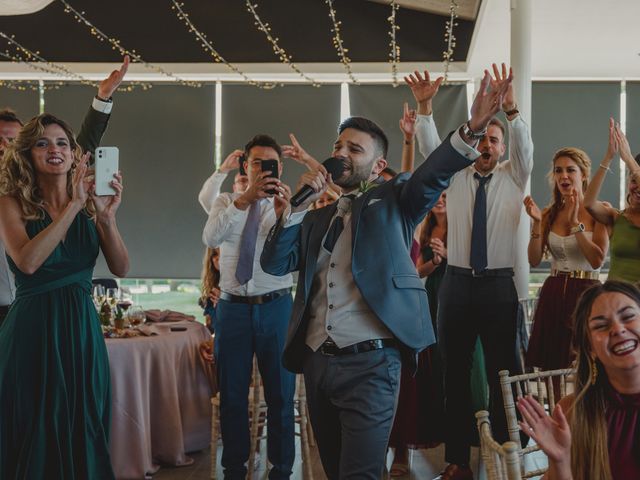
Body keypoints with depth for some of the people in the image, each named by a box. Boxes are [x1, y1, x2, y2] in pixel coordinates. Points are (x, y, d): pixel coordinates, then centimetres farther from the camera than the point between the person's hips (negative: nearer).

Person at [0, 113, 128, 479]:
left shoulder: (91, 202, 4)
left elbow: (121, 268, -4)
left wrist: (107, 216, -19)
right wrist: (73, 206, -24)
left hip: (82, 326, 3)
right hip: (33, 329, -3)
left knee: (84, 433, 12)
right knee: (35, 438, 7)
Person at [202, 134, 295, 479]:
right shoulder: (226, 202, 6)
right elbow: (210, 238, -16)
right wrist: (245, 199, -29)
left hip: (275, 307, -1)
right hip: (232, 307, 1)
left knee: (281, 395, 7)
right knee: (232, 395, 10)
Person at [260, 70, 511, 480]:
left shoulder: (393, 201, 4)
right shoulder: (317, 217, 18)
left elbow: (434, 174, -14)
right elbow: (274, 264, 9)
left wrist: (472, 130, -33)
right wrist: (298, 205, -1)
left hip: (369, 363, -6)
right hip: (316, 361, 6)